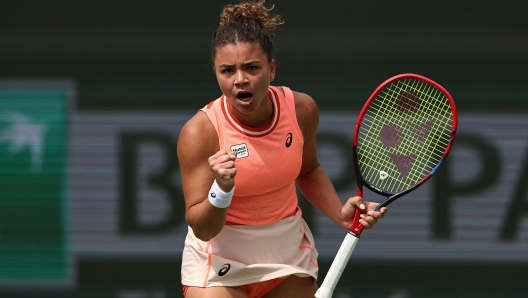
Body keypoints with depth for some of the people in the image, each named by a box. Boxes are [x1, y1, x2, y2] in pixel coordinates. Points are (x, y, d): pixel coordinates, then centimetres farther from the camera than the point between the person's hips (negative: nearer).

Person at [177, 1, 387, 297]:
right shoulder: (200, 132, -21)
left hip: (289, 255, 4)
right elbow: (201, 228, -20)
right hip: (219, 261, -4)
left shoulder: (302, 109, -10)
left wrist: (340, 213, -3)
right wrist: (222, 189, -38)